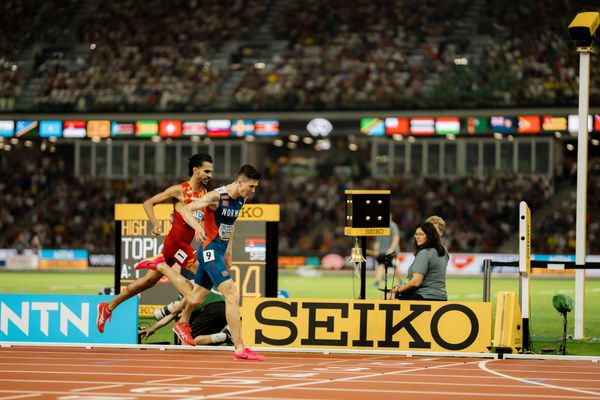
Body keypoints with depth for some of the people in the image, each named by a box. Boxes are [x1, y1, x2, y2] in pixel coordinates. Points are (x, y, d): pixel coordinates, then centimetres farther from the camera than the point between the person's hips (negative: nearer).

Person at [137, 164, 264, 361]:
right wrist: (197, 226, -40)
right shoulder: (217, 196, -18)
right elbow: (185, 209, -22)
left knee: (195, 298, 16)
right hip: (210, 250, -9)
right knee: (232, 295, -18)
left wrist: (229, 250, 24)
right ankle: (240, 349, -20)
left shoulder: (241, 200, 7)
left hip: (219, 251, 9)